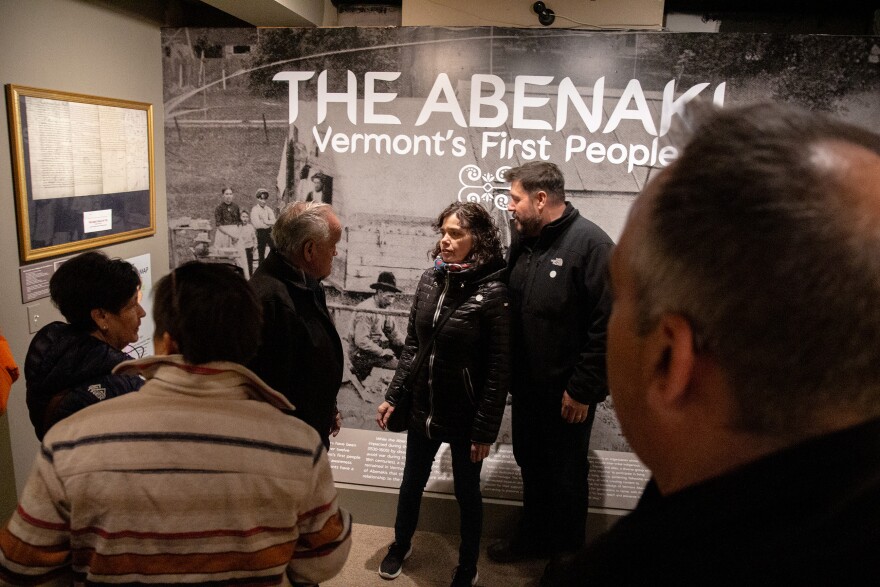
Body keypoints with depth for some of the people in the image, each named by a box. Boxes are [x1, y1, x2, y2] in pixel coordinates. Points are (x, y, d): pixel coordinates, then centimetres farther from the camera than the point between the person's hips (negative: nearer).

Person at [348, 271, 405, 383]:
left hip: (377, 346, 9)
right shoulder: (366, 310, -22)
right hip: (360, 354, -9)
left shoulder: (385, 307, 4)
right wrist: (382, 352, -21)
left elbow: (394, 333, 4)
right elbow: (361, 341, -27)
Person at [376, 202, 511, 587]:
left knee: (467, 494, 16)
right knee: (411, 484, 23)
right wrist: (393, 396, 6)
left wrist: (485, 430, -14)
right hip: (423, 409, 5)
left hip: (464, 417, -5)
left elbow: (499, 370, -16)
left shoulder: (493, 293, -19)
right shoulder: (430, 280, -3)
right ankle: (401, 545, 50)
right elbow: (412, 346, 6)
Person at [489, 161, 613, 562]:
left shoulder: (590, 243, -18)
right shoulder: (522, 242, 5)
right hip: (525, 386, 7)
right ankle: (533, 537, 45)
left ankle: (568, 554, 35)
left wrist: (582, 389, -19)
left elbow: (607, 324, -21)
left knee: (566, 475, 12)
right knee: (530, 465, 22)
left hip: (567, 392, -7)